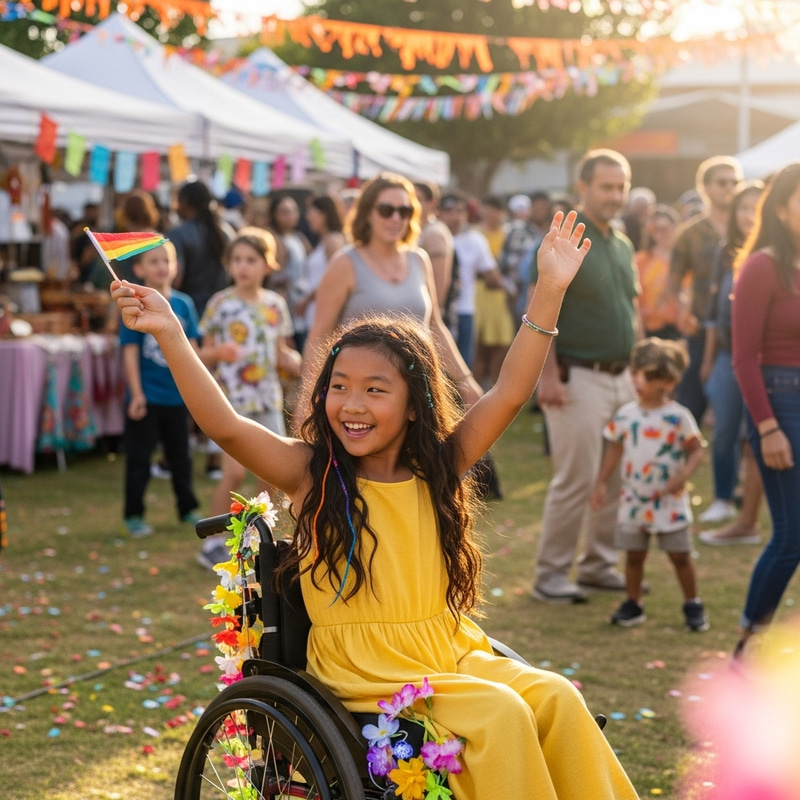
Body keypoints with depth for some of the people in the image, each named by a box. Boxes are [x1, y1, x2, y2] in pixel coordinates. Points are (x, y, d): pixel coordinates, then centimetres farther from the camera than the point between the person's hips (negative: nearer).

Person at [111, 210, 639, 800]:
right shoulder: (311, 474, -4)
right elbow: (225, 426, -17)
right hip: (364, 671, -4)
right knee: (499, 713, -24)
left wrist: (550, 290, -8)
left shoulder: (438, 468, 5)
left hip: (451, 653, 4)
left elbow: (510, 393, -1)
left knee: (556, 697, -17)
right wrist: (171, 336, -26)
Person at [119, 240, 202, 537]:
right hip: (146, 397, -4)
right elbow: (130, 353, -10)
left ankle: (188, 509, 29)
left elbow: (191, 348, 6)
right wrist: (136, 394, -13)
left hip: (176, 396, 4)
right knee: (139, 458, 5)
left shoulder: (183, 304, 1)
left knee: (180, 455, 16)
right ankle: (134, 515, 14)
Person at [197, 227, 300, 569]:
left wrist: (296, 362, -8)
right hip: (232, 397, -4)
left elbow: (280, 354, 13)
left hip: (268, 399, 5)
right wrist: (218, 352, -23)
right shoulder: (221, 304, -5)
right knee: (235, 472, -12)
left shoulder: (275, 304, 6)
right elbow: (205, 353, -1)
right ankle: (212, 543, 2)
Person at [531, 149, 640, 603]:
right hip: (578, 376, -8)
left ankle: (599, 565, 22)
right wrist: (549, 375, -20)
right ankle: (551, 573, 5)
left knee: (619, 477, 10)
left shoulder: (623, 245, 14)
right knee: (576, 478, -6)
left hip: (621, 376, 8)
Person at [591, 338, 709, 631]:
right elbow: (615, 449, 9)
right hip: (633, 499, 3)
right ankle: (633, 604, 21)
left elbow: (696, 450, -6)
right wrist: (601, 483, 7)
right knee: (634, 554, 9)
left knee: (680, 554, 4)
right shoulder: (625, 415, 0)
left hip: (670, 501, -3)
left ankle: (692, 605, 17)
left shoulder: (678, 416, -9)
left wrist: (683, 475, -23)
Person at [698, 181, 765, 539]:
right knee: (724, 433, 9)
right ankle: (723, 499, 27)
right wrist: (708, 358, 15)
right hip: (727, 354, 4)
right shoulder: (726, 253, 9)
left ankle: (747, 522, 5)